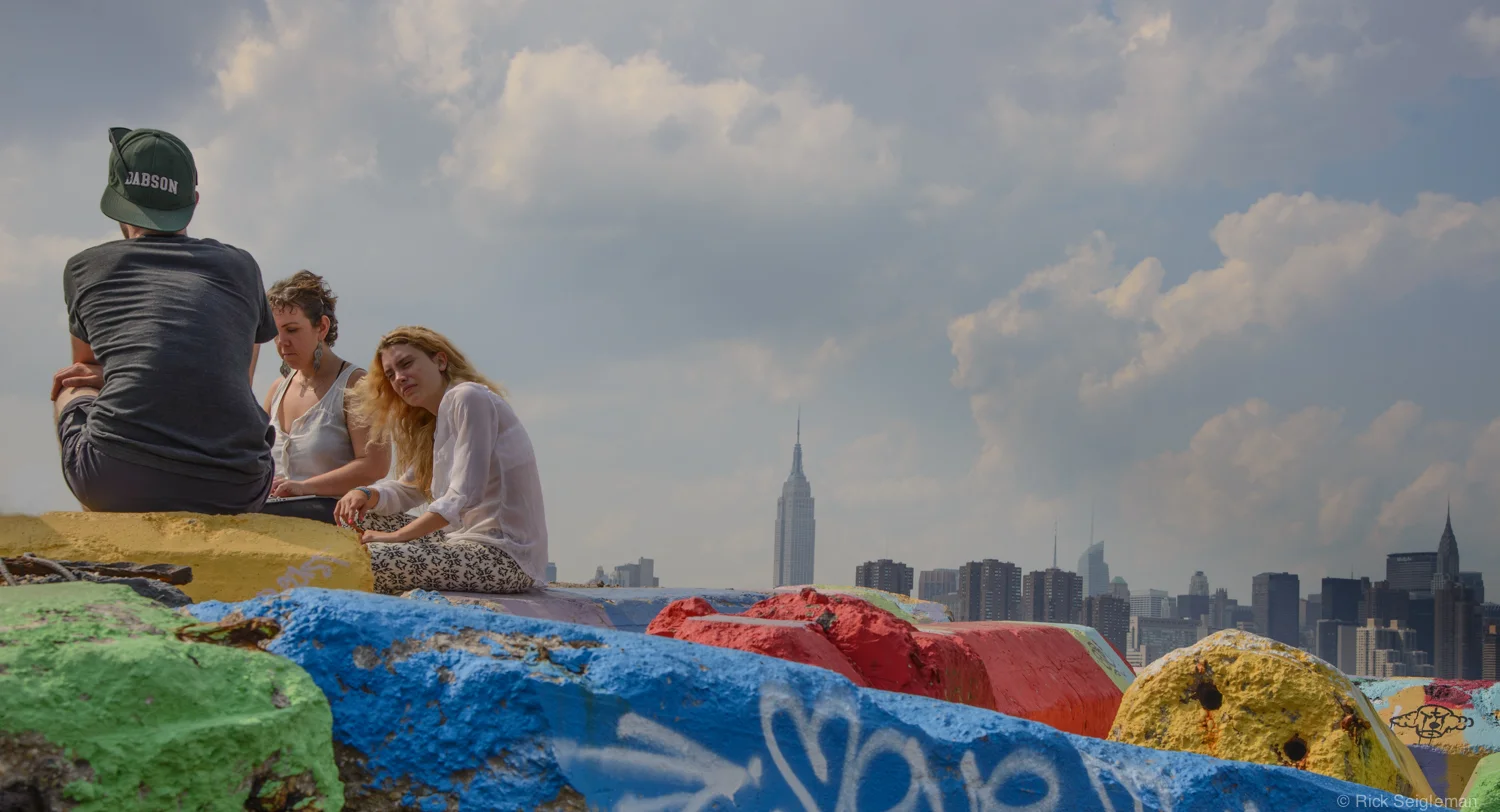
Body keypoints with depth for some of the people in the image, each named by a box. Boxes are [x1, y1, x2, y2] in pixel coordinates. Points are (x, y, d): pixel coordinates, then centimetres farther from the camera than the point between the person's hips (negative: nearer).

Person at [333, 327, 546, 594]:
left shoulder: (468, 397, -9)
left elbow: (464, 498, -18)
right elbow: (407, 489, 21)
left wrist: (396, 536, -16)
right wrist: (367, 494, 0)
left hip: (506, 556, -10)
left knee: (365, 560, -22)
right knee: (360, 517, 14)